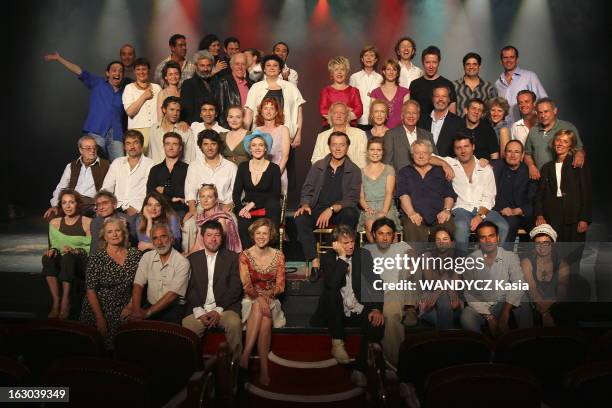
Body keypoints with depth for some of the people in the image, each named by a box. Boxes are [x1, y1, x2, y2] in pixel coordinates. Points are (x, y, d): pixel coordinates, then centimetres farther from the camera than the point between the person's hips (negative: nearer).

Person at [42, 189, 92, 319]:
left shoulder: (87, 222, -1)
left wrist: (75, 250, -20)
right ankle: (56, 301, -30)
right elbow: (54, 245, 15)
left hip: (83, 262, -4)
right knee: (48, 258, -28)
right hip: (63, 261, 4)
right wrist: (53, 250, -8)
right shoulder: (55, 223, 14)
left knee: (68, 257, -36)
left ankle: (65, 302, -31)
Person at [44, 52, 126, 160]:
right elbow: (80, 72, 6)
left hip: (116, 135, 2)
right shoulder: (98, 83, 13)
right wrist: (59, 58, 0)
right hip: (96, 132, -2)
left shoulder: (124, 93, 18)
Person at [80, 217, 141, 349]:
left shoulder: (135, 254, 2)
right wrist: (100, 319, -12)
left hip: (124, 311, 2)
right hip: (99, 309, -2)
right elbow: (91, 291, -7)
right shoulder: (97, 258, -6)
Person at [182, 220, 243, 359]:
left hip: (225, 308, -1)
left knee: (234, 323, -32)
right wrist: (199, 312, -10)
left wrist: (218, 310, -10)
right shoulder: (192, 259, 14)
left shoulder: (232, 258, 9)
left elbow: (235, 288, 1)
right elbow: (189, 289, 5)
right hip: (198, 309, 1)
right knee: (186, 327, -28)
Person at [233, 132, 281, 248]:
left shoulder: (274, 168, 2)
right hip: (246, 209, 2)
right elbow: (236, 193, 8)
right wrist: (241, 208, -11)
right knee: (243, 227, -31)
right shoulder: (243, 167, 11)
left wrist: (253, 204, -11)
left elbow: (275, 196, -2)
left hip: (266, 210, -1)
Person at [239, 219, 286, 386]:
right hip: (251, 300, -1)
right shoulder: (245, 256, -1)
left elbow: (280, 286, 1)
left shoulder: (278, 255, 4)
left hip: (271, 301, 1)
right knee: (258, 307, -36)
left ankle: (245, 356, -34)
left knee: (265, 317, -34)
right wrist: (259, 297, -28)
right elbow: (246, 285, -9)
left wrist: (266, 295, -20)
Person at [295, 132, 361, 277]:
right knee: (300, 219, -29)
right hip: (318, 209, 2)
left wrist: (331, 209, -19)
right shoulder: (317, 166, 14)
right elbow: (307, 190, 13)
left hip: (340, 211, -2)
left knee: (351, 215, -36)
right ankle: (315, 262, -28)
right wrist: (305, 205, -10)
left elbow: (352, 199, -5)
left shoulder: (354, 171, 6)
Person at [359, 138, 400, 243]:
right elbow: (361, 196, 10)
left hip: (387, 209, -1)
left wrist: (384, 211, -18)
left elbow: (389, 193, 0)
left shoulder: (389, 169, 14)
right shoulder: (361, 172, 18)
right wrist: (367, 208, -12)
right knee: (370, 224, -34)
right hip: (368, 211, 1)